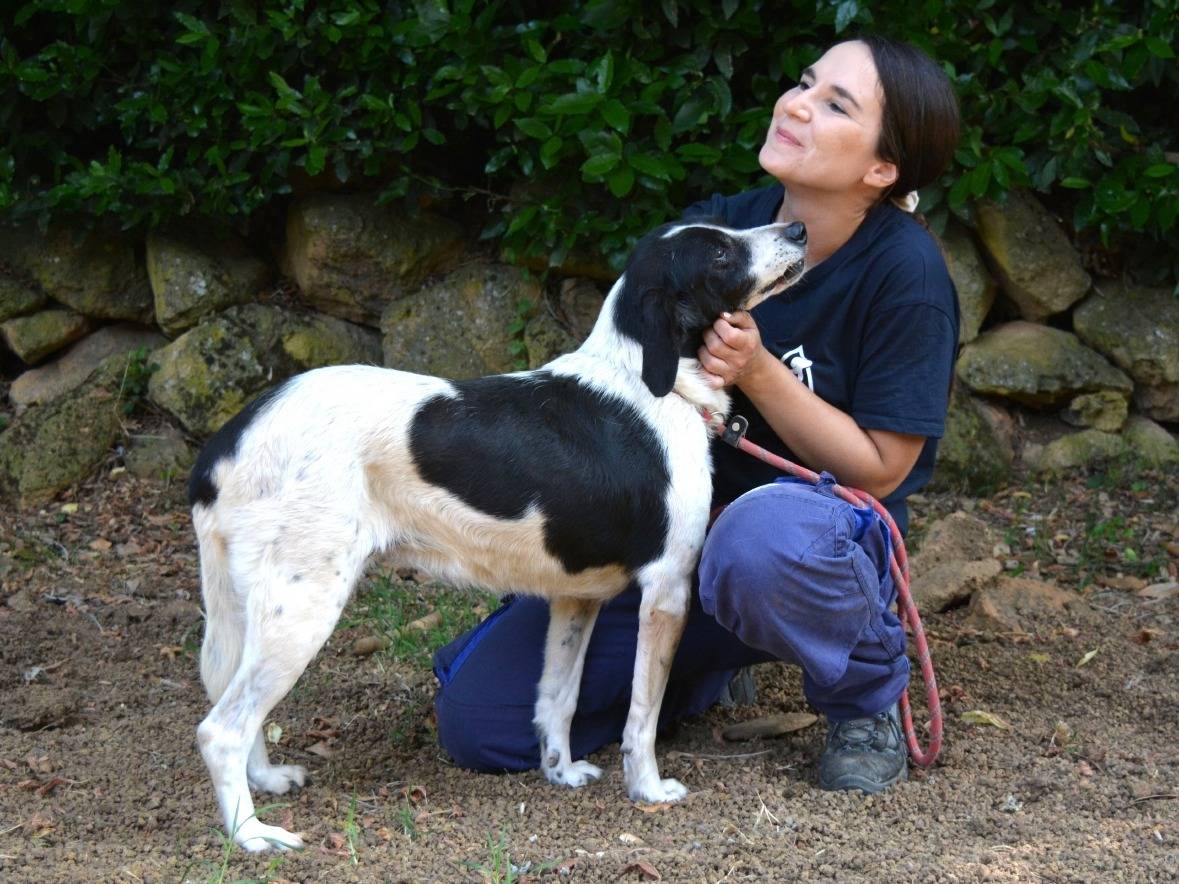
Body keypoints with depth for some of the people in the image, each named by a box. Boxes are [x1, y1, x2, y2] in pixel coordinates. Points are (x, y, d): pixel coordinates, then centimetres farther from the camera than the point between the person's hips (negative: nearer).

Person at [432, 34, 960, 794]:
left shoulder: (905, 270, -16)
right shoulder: (721, 228, -3)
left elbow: (879, 469, -13)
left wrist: (758, 373, -24)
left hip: (825, 530, -4)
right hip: (674, 530, 5)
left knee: (763, 535, -44)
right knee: (478, 722, -8)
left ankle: (869, 698, -10)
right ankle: (705, 666, 19)